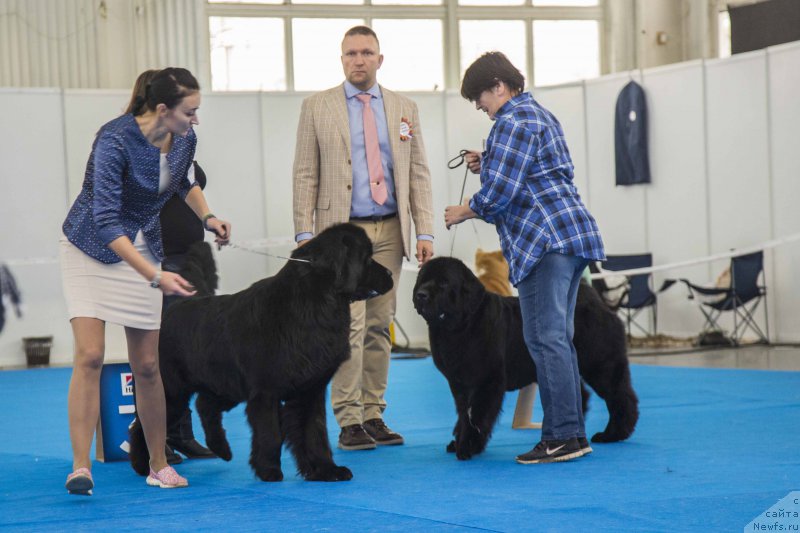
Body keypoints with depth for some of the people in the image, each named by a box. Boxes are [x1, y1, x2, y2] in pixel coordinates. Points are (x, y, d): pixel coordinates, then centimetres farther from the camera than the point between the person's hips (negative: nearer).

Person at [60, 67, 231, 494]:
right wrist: (156, 276, -37)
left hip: (142, 248, 5)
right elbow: (105, 219, -32)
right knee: (90, 355, -17)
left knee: (146, 364, 2)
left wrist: (207, 216, 2)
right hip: (91, 246, -5)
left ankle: (159, 465, 15)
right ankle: (80, 467, -15)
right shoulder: (115, 141, -27)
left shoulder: (184, 139, -7)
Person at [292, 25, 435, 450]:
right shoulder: (317, 107, 4)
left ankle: (373, 415, 11)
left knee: (379, 327, 5)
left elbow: (418, 173, 10)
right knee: (349, 326, -11)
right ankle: (349, 420, -7)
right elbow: (305, 175, 1)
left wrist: (425, 231, 2)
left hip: (389, 231, 3)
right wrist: (304, 234, -7)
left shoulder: (404, 109, 12)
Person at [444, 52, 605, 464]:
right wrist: (487, 166, 21)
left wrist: (464, 211, 1)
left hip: (546, 240, -11)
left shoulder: (513, 122, -10)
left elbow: (500, 192, -16)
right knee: (558, 338, 12)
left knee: (545, 338, -10)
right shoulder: (541, 115, 23)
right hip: (572, 236, 11)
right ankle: (573, 434, 13)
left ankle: (562, 437, -11)